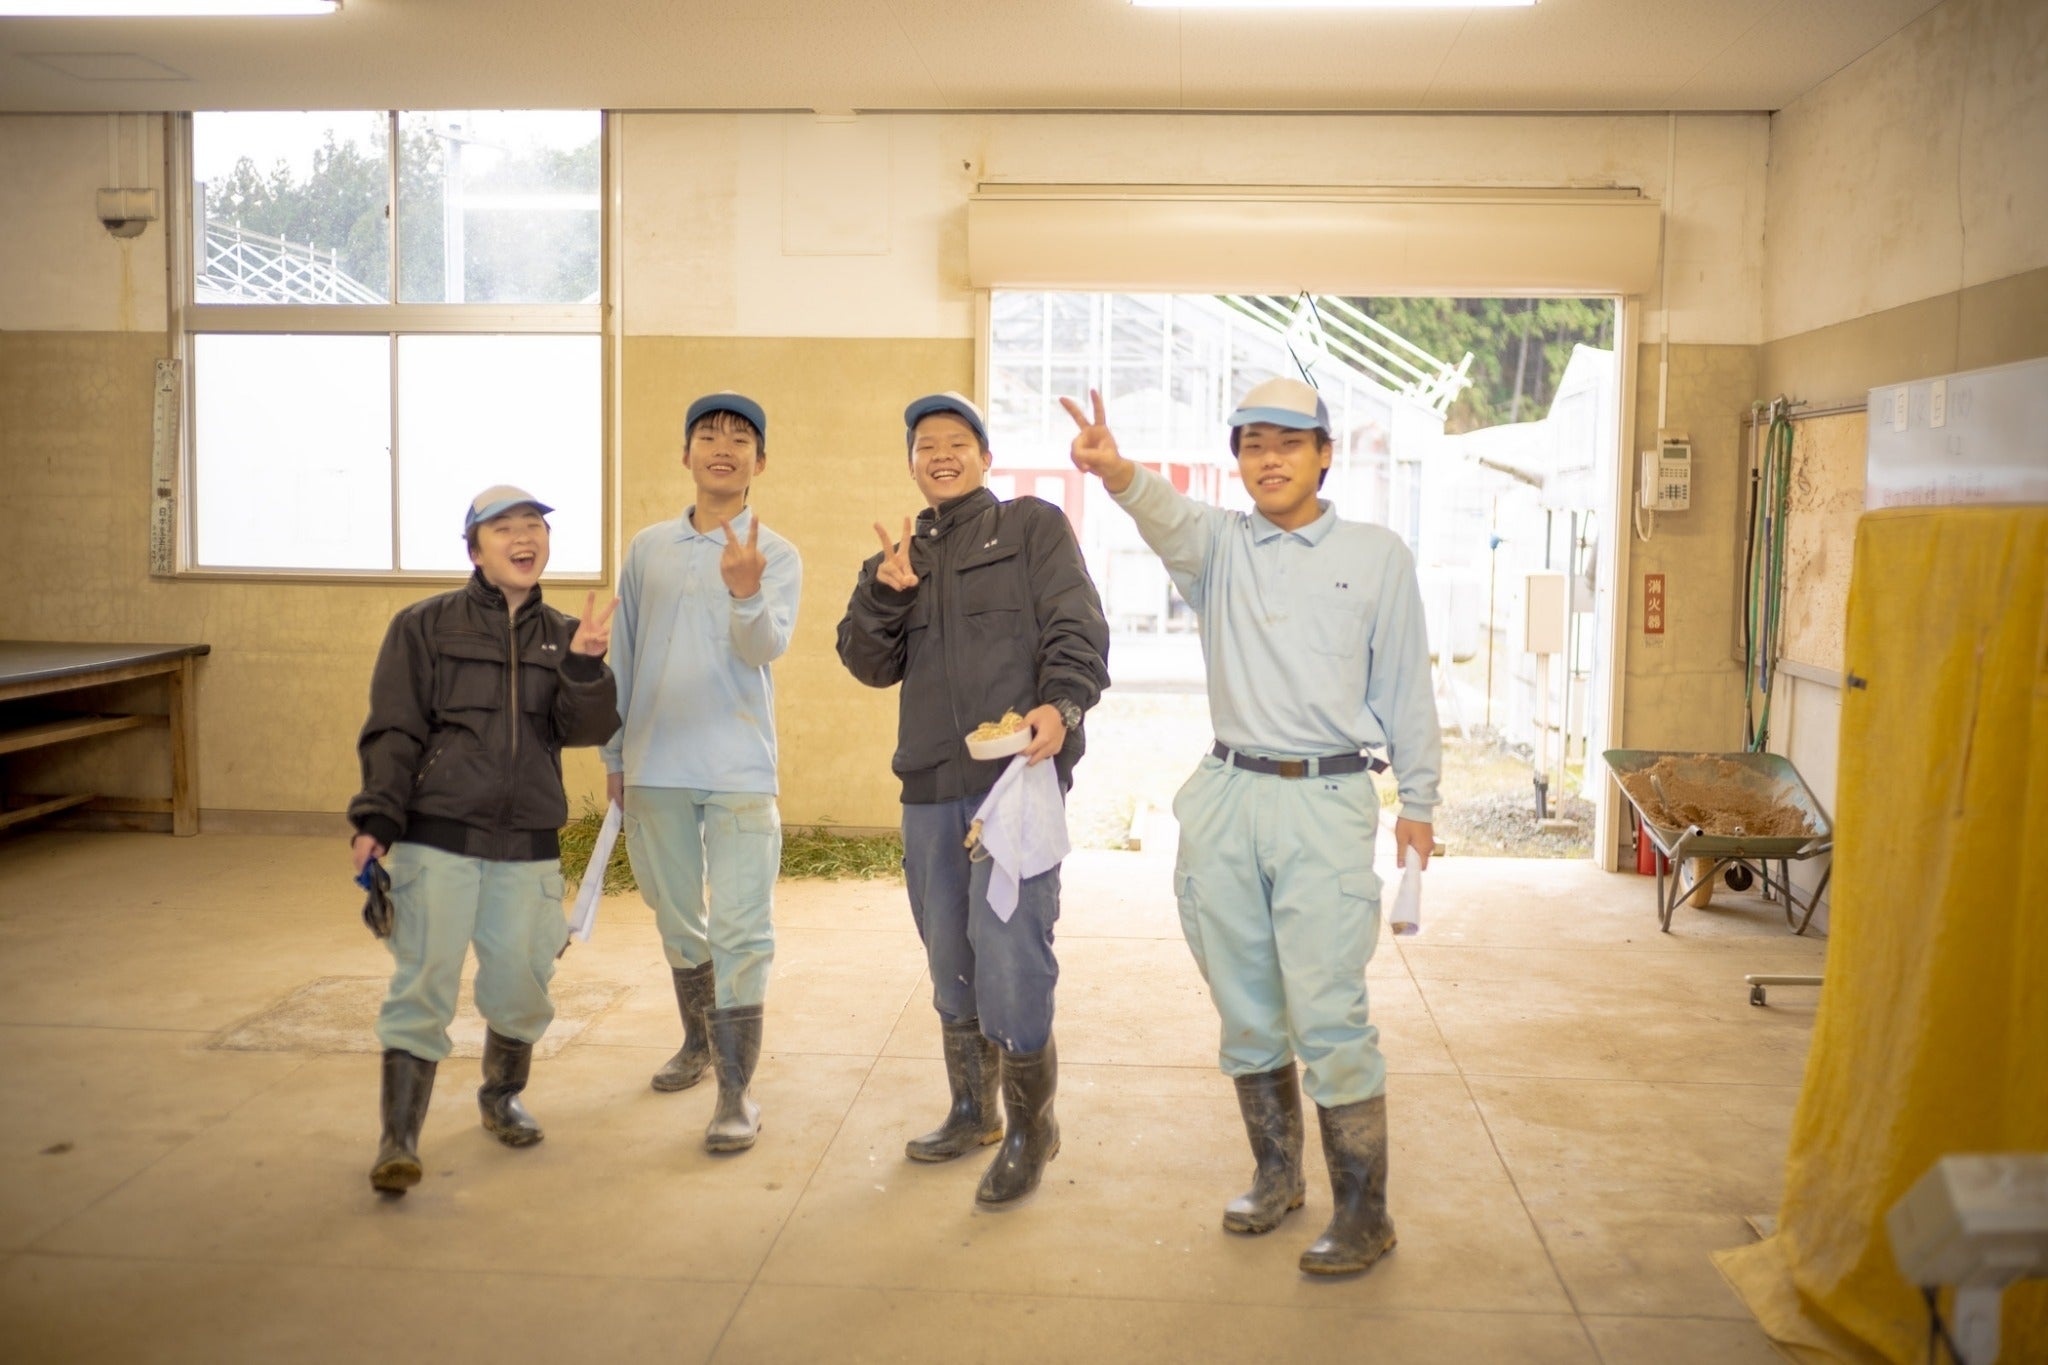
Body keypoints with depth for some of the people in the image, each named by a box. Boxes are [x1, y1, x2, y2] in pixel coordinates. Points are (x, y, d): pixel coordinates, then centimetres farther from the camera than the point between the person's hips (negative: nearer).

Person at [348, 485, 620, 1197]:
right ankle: (398, 1140, 2)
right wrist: (376, 818, -11)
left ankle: (501, 1098, 36)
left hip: (528, 845, 3)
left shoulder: (562, 634, 11)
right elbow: (392, 732, -1)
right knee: (423, 987, -7)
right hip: (437, 837, -3)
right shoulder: (425, 625, 3)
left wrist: (583, 664, -19)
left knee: (521, 989, 10)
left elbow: (588, 730, -2)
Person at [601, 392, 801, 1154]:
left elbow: (767, 649, -19)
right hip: (654, 770, 4)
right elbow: (623, 656, 13)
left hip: (739, 772, -4)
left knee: (741, 934, -6)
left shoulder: (777, 556, -2)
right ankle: (698, 1042, 37)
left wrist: (746, 590, -38)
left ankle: (736, 1090, 0)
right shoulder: (648, 548, 7)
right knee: (678, 923, 17)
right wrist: (614, 755, 13)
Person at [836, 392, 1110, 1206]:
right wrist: (884, 591, -10)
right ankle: (971, 1112, 32)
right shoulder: (904, 556, 18)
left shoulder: (1032, 526, 5)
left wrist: (1061, 704, -24)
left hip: (1019, 772, -6)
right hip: (931, 786, 6)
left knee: (1010, 952, -10)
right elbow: (870, 666, 7)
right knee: (950, 959, 15)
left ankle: (1030, 1129, 7)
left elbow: (1078, 628, -6)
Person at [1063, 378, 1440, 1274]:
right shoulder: (1220, 545, 7)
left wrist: (1418, 801, 6)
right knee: (1245, 1010, 13)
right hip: (1226, 799, 3)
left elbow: (1406, 686, 7)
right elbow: (1169, 519, -17)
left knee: (1328, 1015, -5)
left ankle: (1364, 1213, 8)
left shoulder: (1377, 555, 4)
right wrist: (1117, 473, -38)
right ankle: (1277, 1174, 31)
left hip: (1326, 803, -3)